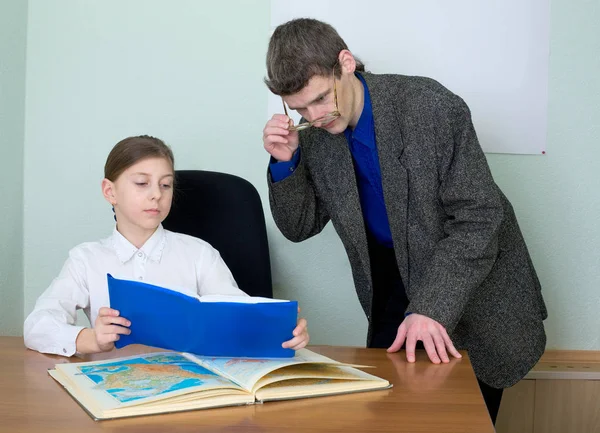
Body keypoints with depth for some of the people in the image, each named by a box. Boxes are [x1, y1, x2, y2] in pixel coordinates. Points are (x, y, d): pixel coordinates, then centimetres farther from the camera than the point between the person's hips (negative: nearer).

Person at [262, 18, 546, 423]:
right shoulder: (313, 136, -8)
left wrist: (431, 309, -34)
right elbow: (300, 228, 0)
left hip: (473, 286, -4)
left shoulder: (429, 106, -24)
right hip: (395, 285, 4)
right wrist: (284, 162, -18)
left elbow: (478, 219, -25)